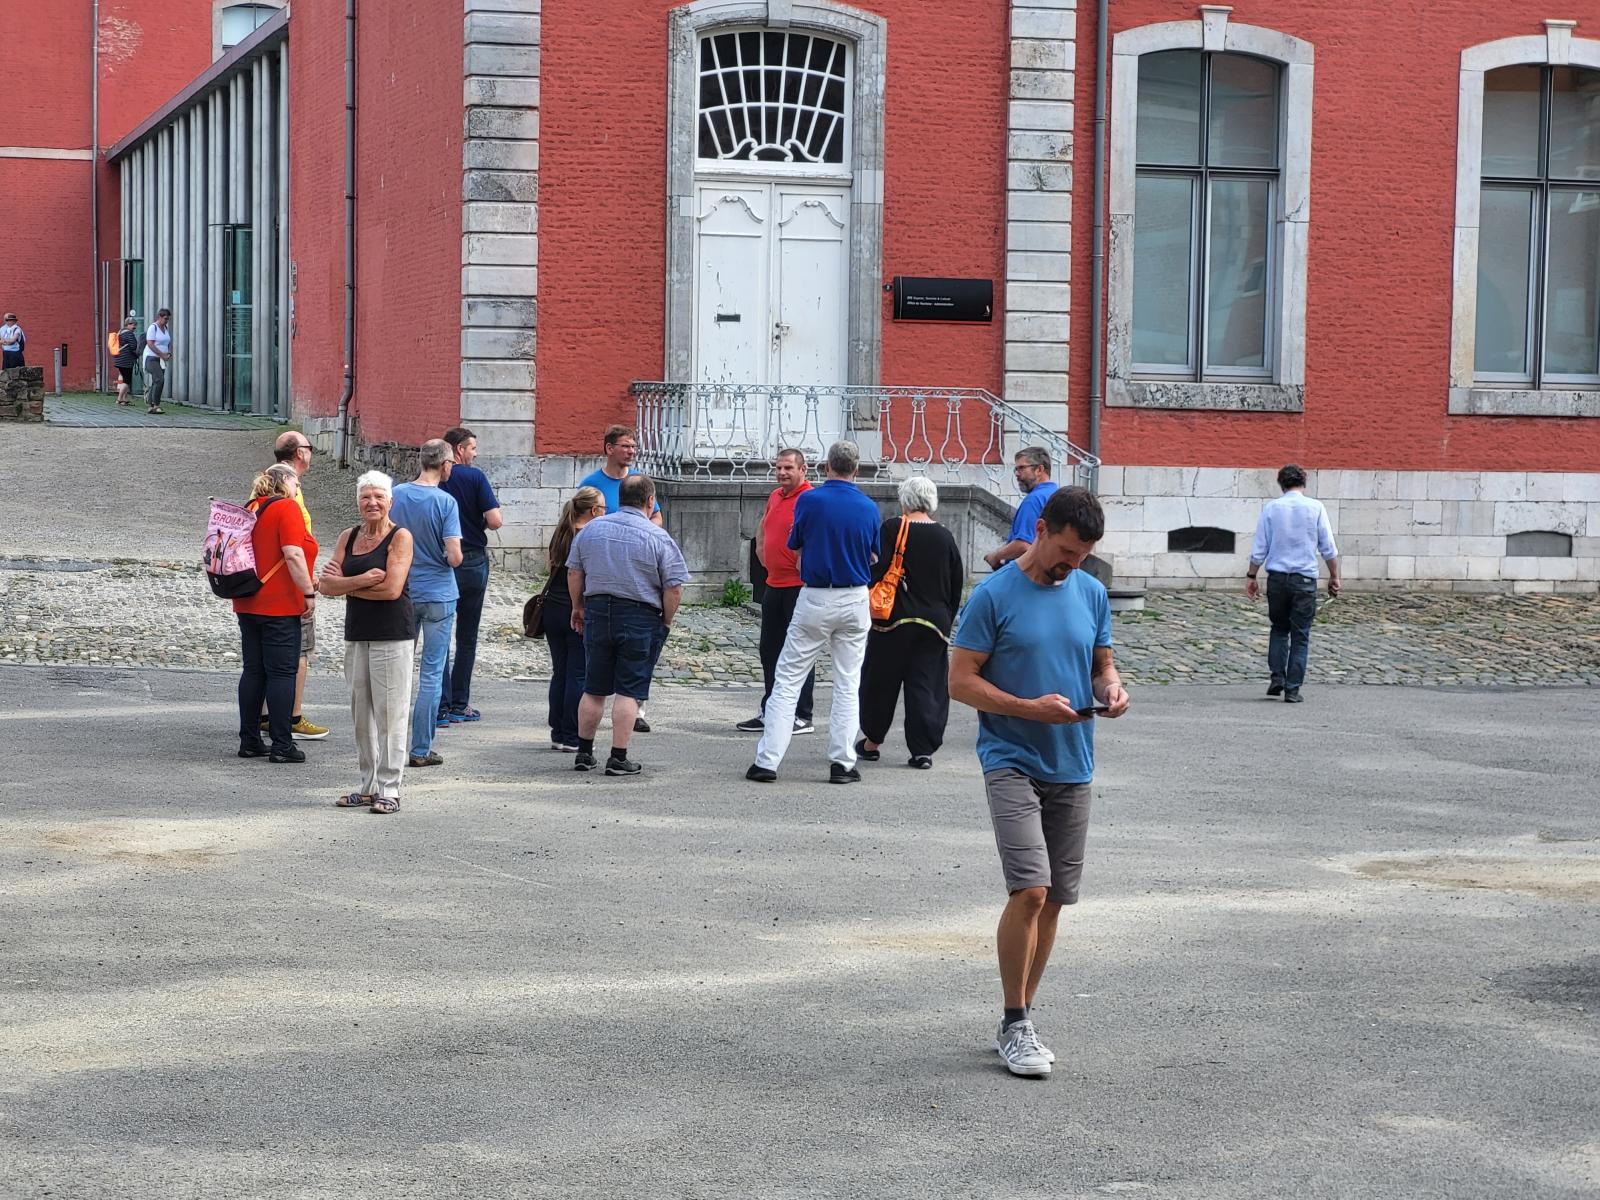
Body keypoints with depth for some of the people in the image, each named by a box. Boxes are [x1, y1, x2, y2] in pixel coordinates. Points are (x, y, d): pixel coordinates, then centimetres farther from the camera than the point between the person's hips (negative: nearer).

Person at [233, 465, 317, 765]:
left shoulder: (251, 508, 13)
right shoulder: (286, 508, -11)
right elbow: (293, 554, -20)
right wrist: (309, 592, -14)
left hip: (248, 603, 8)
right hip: (279, 605, -8)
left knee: (253, 670, 12)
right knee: (282, 673, -4)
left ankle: (249, 741, 13)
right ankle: (281, 745, -5)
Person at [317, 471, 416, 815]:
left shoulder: (400, 537, -5)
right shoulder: (348, 537, 11)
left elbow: (392, 589, -16)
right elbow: (327, 585, 2)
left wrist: (347, 586, -6)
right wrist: (363, 580, -14)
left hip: (393, 634, -6)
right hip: (357, 632, 6)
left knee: (389, 712, -5)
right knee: (361, 713, 9)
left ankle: (390, 789, -1)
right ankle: (369, 786, 17)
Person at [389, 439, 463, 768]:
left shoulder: (396, 495, -1)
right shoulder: (446, 502, -14)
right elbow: (454, 556, -18)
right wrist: (451, 559, 4)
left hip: (401, 593, 4)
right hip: (438, 596, -4)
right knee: (432, 674, 2)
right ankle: (421, 750, 3)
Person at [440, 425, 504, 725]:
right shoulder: (475, 477, -9)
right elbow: (495, 520, -15)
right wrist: (489, 517, 7)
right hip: (472, 562, -2)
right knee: (467, 638, 9)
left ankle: (441, 705, -2)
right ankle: (459, 704, 11)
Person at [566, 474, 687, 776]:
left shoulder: (591, 529, 5)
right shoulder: (658, 538, -8)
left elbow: (574, 573, 10)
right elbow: (674, 588, -10)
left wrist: (577, 607, 22)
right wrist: (667, 621, 3)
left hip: (597, 612, 4)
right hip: (640, 618, -4)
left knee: (593, 689, 13)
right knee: (629, 691, 0)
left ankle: (584, 752, 19)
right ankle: (619, 759, -1)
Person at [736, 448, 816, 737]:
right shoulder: (775, 496, 13)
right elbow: (762, 528, 31)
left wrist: (804, 567, -21)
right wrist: (761, 551, 20)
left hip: (798, 586, -9)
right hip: (774, 585, 9)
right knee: (770, 650, 14)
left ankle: (802, 717, 3)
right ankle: (769, 712, 23)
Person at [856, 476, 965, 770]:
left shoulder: (891, 530, -7)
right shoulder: (945, 537, 4)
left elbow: (877, 570, -12)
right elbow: (957, 584, 10)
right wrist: (946, 619, 19)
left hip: (894, 622, -3)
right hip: (935, 622, 3)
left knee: (881, 680, 11)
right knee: (927, 684, 5)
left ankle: (872, 741, 22)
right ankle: (923, 749, 1)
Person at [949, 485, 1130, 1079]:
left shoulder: (1092, 593, 8)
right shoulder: (994, 595, -8)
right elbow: (961, 680, -8)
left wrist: (1111, 688, -6)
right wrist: (1032, 708, -20)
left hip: (1072, 767, 6)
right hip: (1012, 762, -6)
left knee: (1053, 900, 8)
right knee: (1030, 891, -17)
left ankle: (1016, 1021, 19)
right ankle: (1016, 1024, -5)